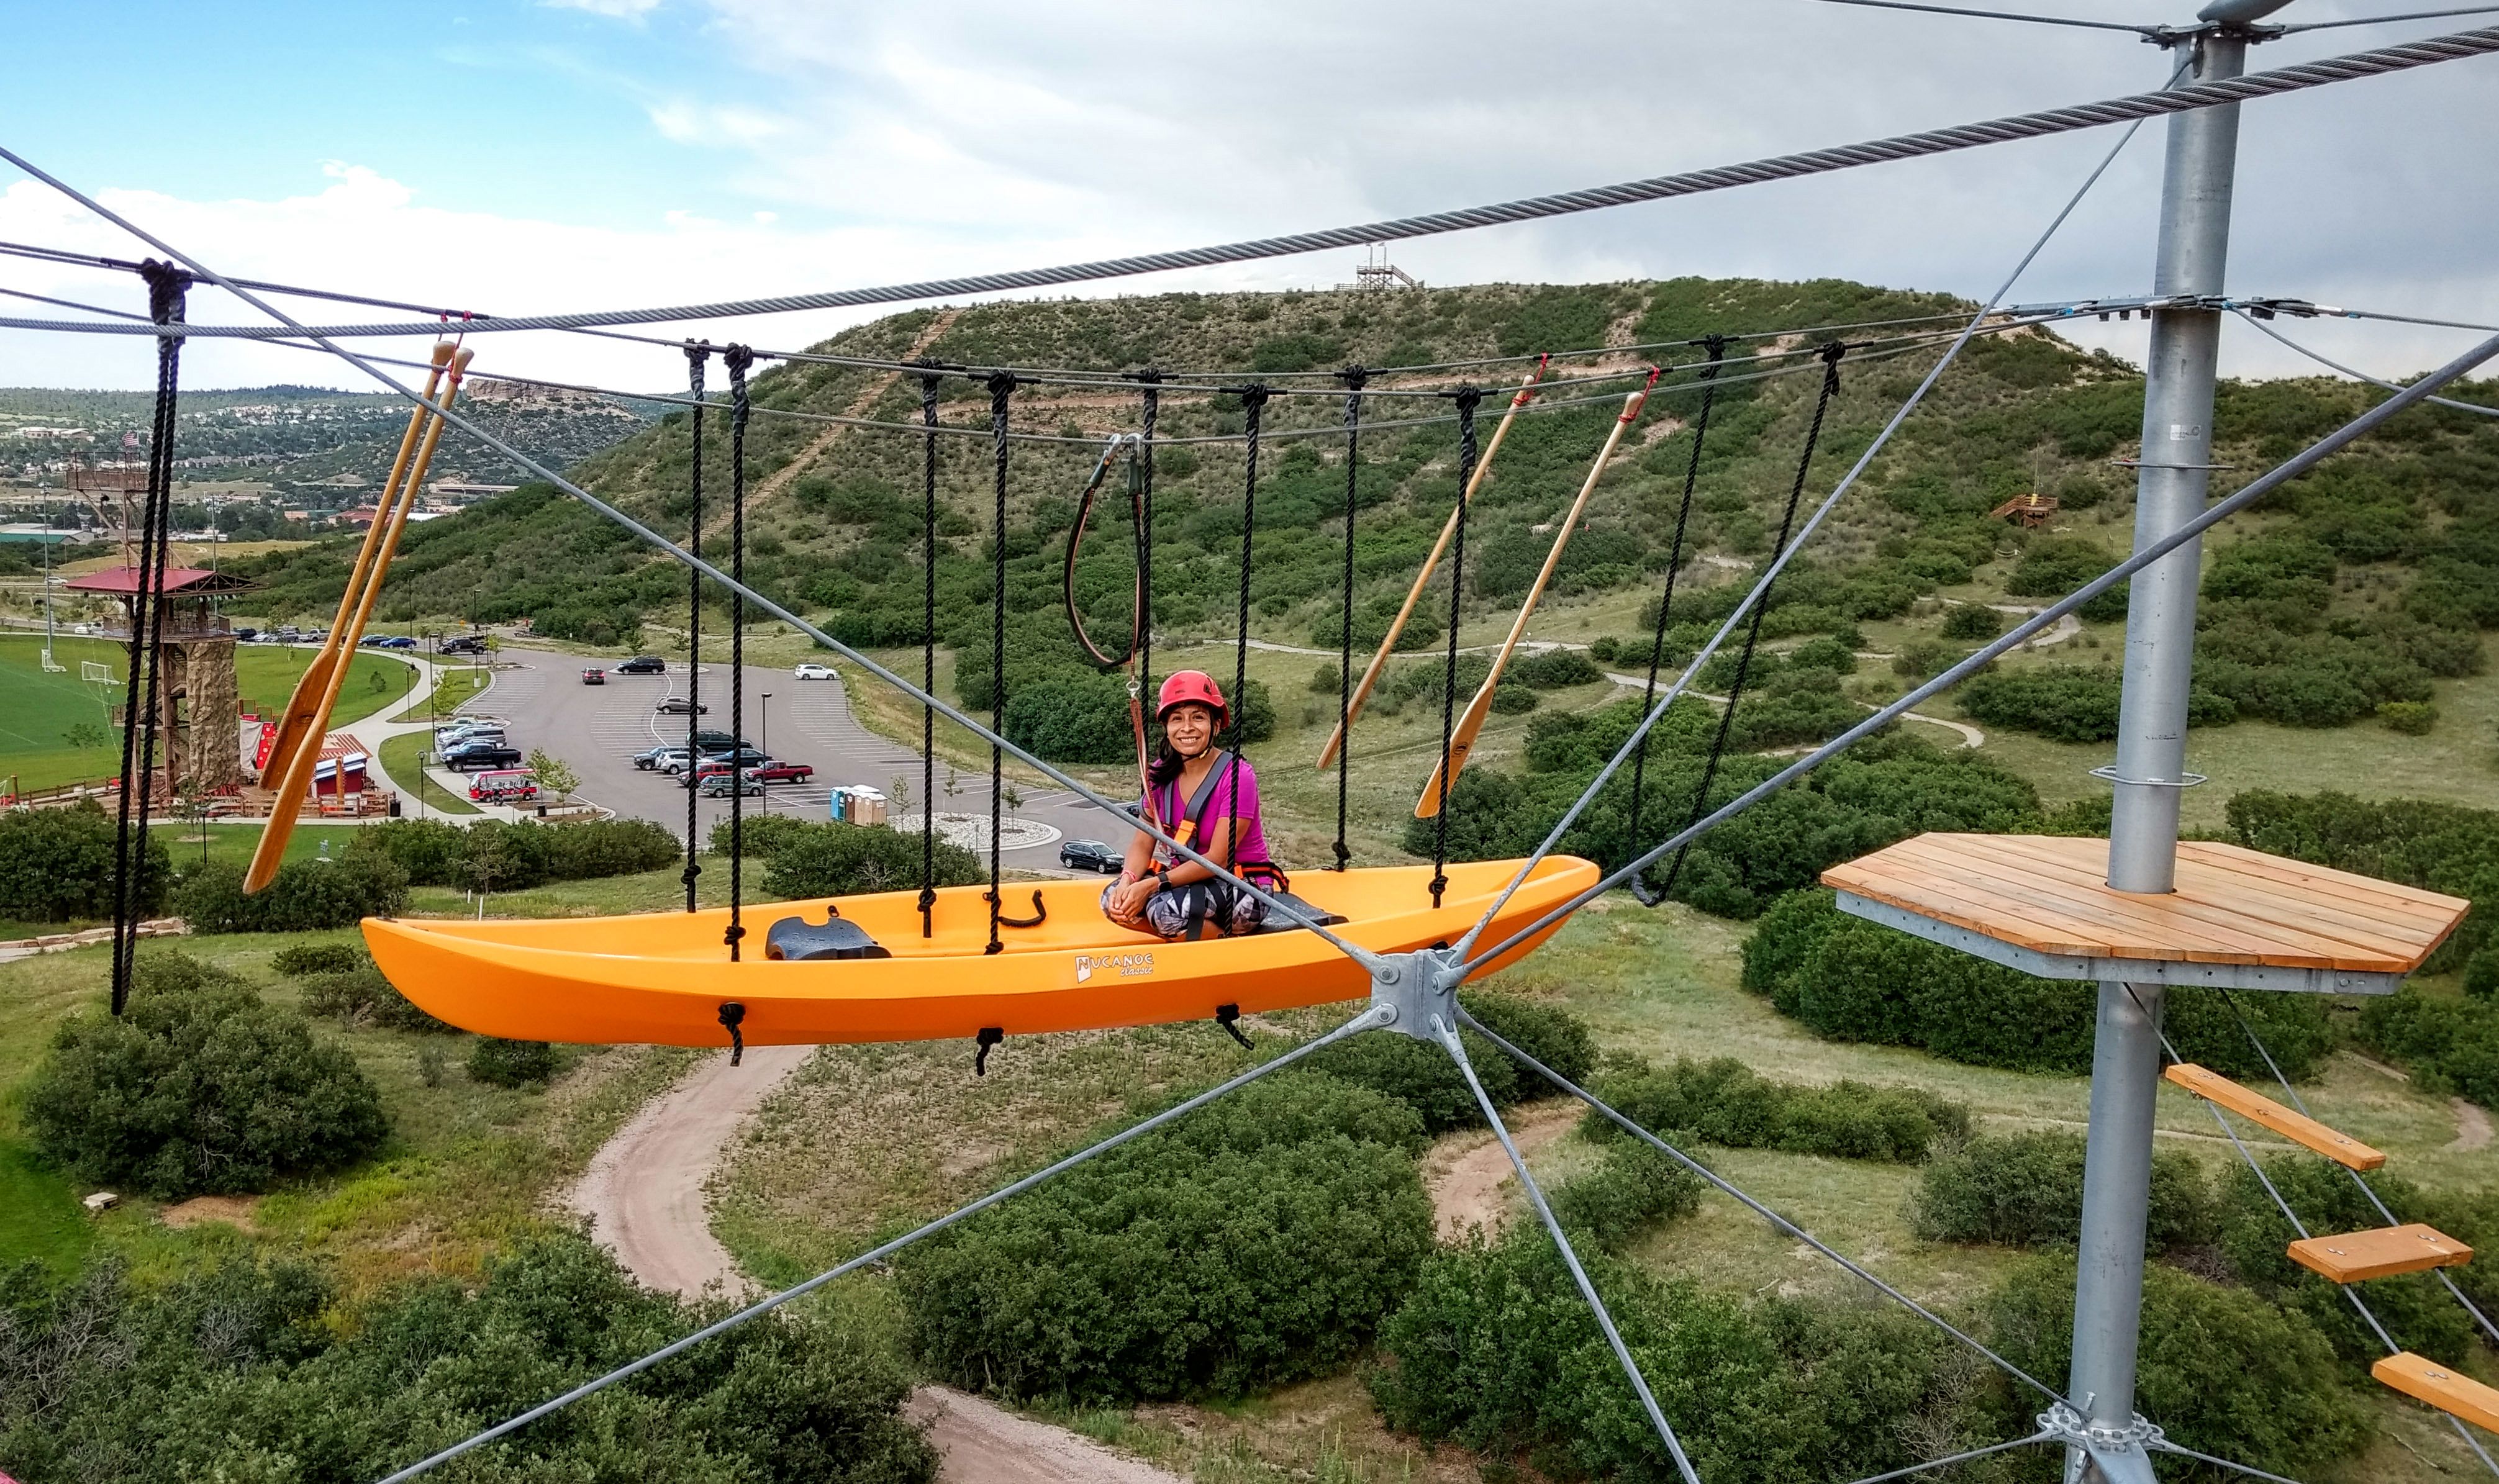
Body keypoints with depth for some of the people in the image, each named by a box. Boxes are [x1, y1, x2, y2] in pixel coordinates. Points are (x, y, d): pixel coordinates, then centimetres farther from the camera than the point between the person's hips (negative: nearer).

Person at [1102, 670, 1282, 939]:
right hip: (1188, 878, 7)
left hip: (1243, 889, -6)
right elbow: (1143, 844, 0)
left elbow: (1217, 859, -21)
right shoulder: (1161, 773, 1)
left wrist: (1151, 886, -28)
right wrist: (1128, 881, -22)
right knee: (1114, 899, -16)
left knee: (1166, 909, -32)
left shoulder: (1237, 775, -19)